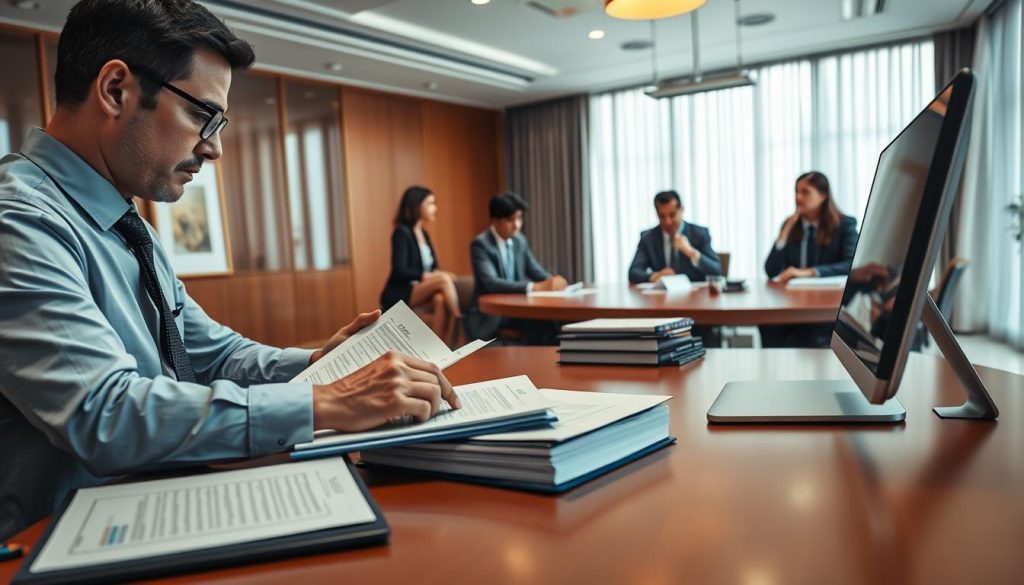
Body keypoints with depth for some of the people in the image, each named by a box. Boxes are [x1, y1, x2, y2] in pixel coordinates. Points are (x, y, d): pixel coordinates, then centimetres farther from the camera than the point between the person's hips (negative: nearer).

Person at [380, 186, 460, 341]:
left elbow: (431, 267, 12)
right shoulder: (402, 232, -9)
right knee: (443, 280, -30)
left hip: (419, 290, 6)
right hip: (399, 295, -6)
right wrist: (427, 276, -23)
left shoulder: (423, 234, 14)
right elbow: (400, 271, -17)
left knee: (440, 300, -29)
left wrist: (437, 274, -10)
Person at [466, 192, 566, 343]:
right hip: (488, 315, -5)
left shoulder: (520, 240, 8)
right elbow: (490, 283, -26)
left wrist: (552, 281, -15)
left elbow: (536, 272, 10)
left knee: (548, 323, -23)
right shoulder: (480, 244, -13)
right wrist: (534, 287, -34)